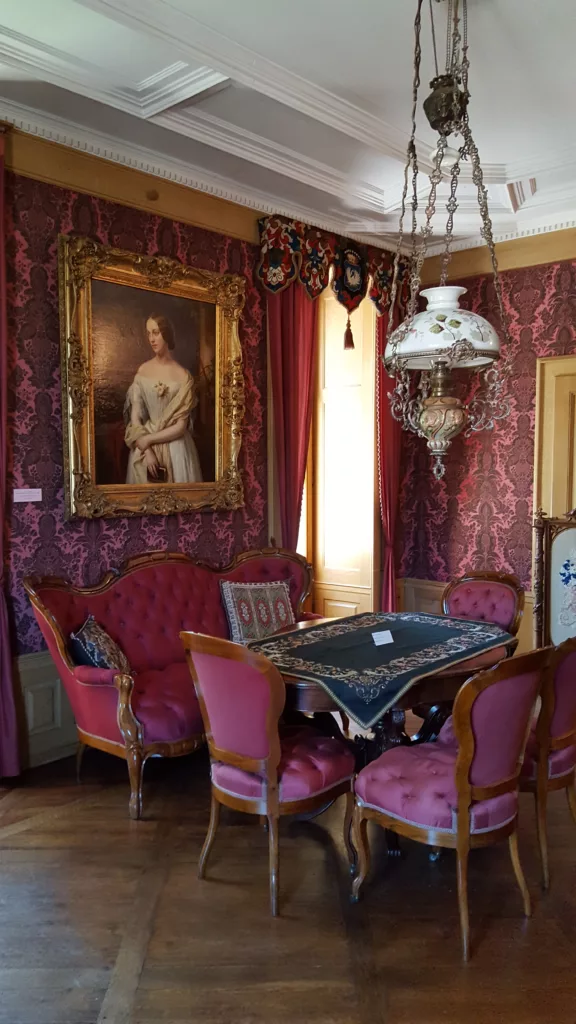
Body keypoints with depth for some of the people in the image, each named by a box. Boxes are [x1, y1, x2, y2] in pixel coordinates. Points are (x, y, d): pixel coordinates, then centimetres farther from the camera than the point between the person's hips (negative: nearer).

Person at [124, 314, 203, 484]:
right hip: (144, 447, 2)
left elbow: (180, 427, -9)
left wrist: (148, 439, -11)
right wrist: (147, 450, -14)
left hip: (176, 449, -2)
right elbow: (134, 417, -3)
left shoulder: (183, 376, -7)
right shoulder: (142, 371, 0)